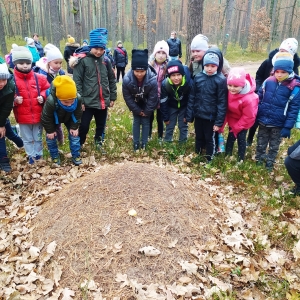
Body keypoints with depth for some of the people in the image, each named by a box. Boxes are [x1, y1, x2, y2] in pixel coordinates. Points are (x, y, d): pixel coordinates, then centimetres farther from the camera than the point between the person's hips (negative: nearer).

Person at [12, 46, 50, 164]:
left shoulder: (39, 78, -3)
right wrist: (14, 100, -20)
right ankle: (31, 156, 31)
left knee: (38, 138, 18)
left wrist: (43, 96, -8)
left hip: (38, 114, 1)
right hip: (23, 116, -1)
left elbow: (47, 89, 9)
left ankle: (38, 155, 34)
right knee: (27, 139, 15)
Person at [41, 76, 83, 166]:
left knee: (74, 135, -1)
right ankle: (55, 156, 21)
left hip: (69, 118, 2)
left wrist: (74, 127, -13)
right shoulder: (50, 101, -45)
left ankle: (76, 155, 14)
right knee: (51, 137, 1)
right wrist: (50, 130, -17)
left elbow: (77, 115, -17)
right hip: (53, 119, -2)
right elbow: (46, 118, -26)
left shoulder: (78, 99, -38)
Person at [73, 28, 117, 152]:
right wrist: (79, 100, -13)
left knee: (101, 125, 18)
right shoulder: (83, 60, -8)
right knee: (84, 126, 4)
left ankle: (98, 142, 42)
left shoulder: (106, 61, 4)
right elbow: (77, 81, -10)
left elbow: (112, 80, 11)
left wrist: (112, 97, 10)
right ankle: (79, 145, 27)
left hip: (103, 101, 4)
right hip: (88, 101, -4)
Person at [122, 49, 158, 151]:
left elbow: (152, 99, -22)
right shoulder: (127, 79, -33)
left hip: (147, 104, -1)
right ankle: (136, 143, 18)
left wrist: (146, 112, -13)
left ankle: (144, 143, 17)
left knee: (145, 122, 2)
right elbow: (127, 98, -18)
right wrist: (138, 111, -12)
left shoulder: (152, 80, -36)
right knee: (136, 122, 5)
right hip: (136, 104, 1)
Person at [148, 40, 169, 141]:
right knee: (149, 117, 14)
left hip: (162, 97, 0)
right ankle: (148, 135, 31)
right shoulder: (149, 65, -5)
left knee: (160, 118, 12)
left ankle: (160, 137, 27)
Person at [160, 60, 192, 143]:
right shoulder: (165, 84, -30)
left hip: (184, 107, 0)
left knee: (183, 126, 5)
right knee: (169, 126, 6)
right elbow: (163, 102, -18)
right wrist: (165, 117, -12)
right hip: (171, 107, 1)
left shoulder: (189, 83, -33)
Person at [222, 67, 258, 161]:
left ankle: (240, 160, 23)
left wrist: (236, 127, -15)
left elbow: (248, 117, -25)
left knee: (241, 139, 5)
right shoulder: (229, 92, -24)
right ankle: (227, 156, 34)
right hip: (233, 119, 5)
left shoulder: (248, 99, -39)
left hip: (244, 122, -5)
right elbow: (226, 107, -8)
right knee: (230, 137, 16)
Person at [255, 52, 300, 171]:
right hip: (263, 121, 2)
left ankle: (269, 163, 37)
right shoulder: (268, 82, -8)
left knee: (274, 146, 18)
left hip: (278, 125, -2)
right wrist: (254, 117, 2)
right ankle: (258, 159, 40)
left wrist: (287, 127, -14)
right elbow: (259, 99, 4)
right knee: (261, 143, 20)